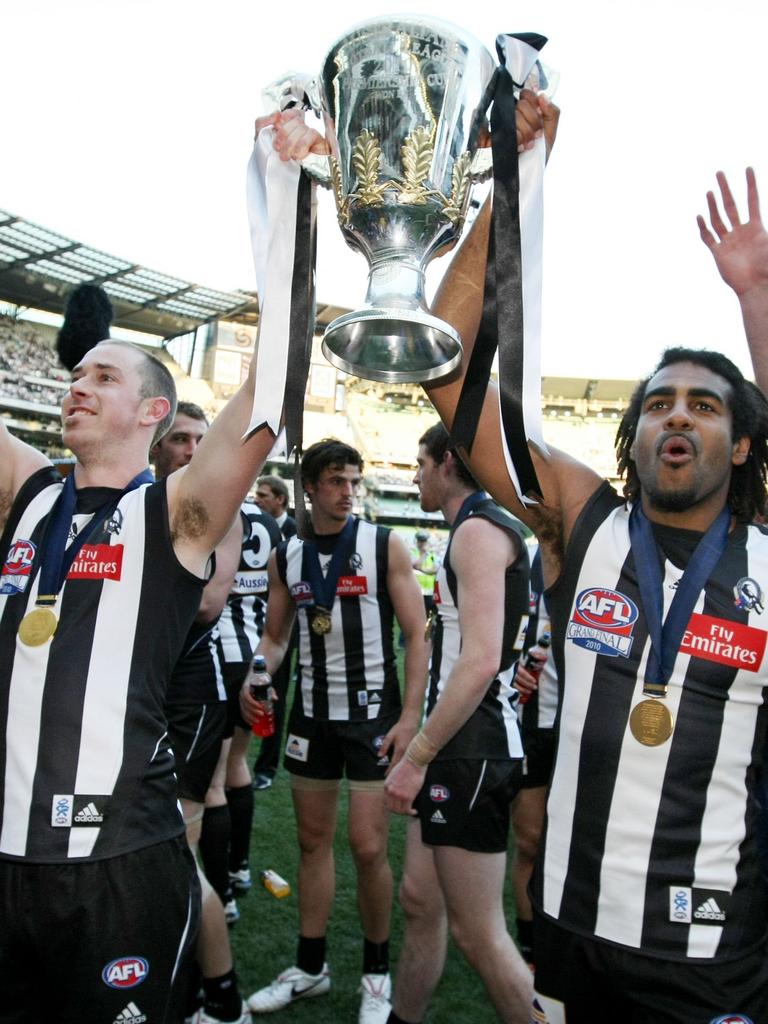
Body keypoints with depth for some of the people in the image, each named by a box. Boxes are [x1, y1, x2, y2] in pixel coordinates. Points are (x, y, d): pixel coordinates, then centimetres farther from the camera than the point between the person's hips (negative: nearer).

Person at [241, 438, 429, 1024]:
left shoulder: (385, 546, -7)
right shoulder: (286, 557, 4)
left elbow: (416, 634, -8)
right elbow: (276, 636, 12)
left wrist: (410, 717, -16)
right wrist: (255, 678, -9)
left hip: (372, 712, -4)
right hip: (312, 712, 4)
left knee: (368, 847, -3)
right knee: (314, 840, 13)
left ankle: (377, 973, 21)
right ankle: (310, 968, 30)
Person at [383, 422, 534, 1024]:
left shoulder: (478, 530, -14)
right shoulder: (489, 528, 17)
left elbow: (480, 662, -25)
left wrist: (417, 758, -21)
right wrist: (419, 741, 23)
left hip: (471, 752, -10)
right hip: (460, 748, 10)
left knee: (479, 934, -1)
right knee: (420, 902, 18)